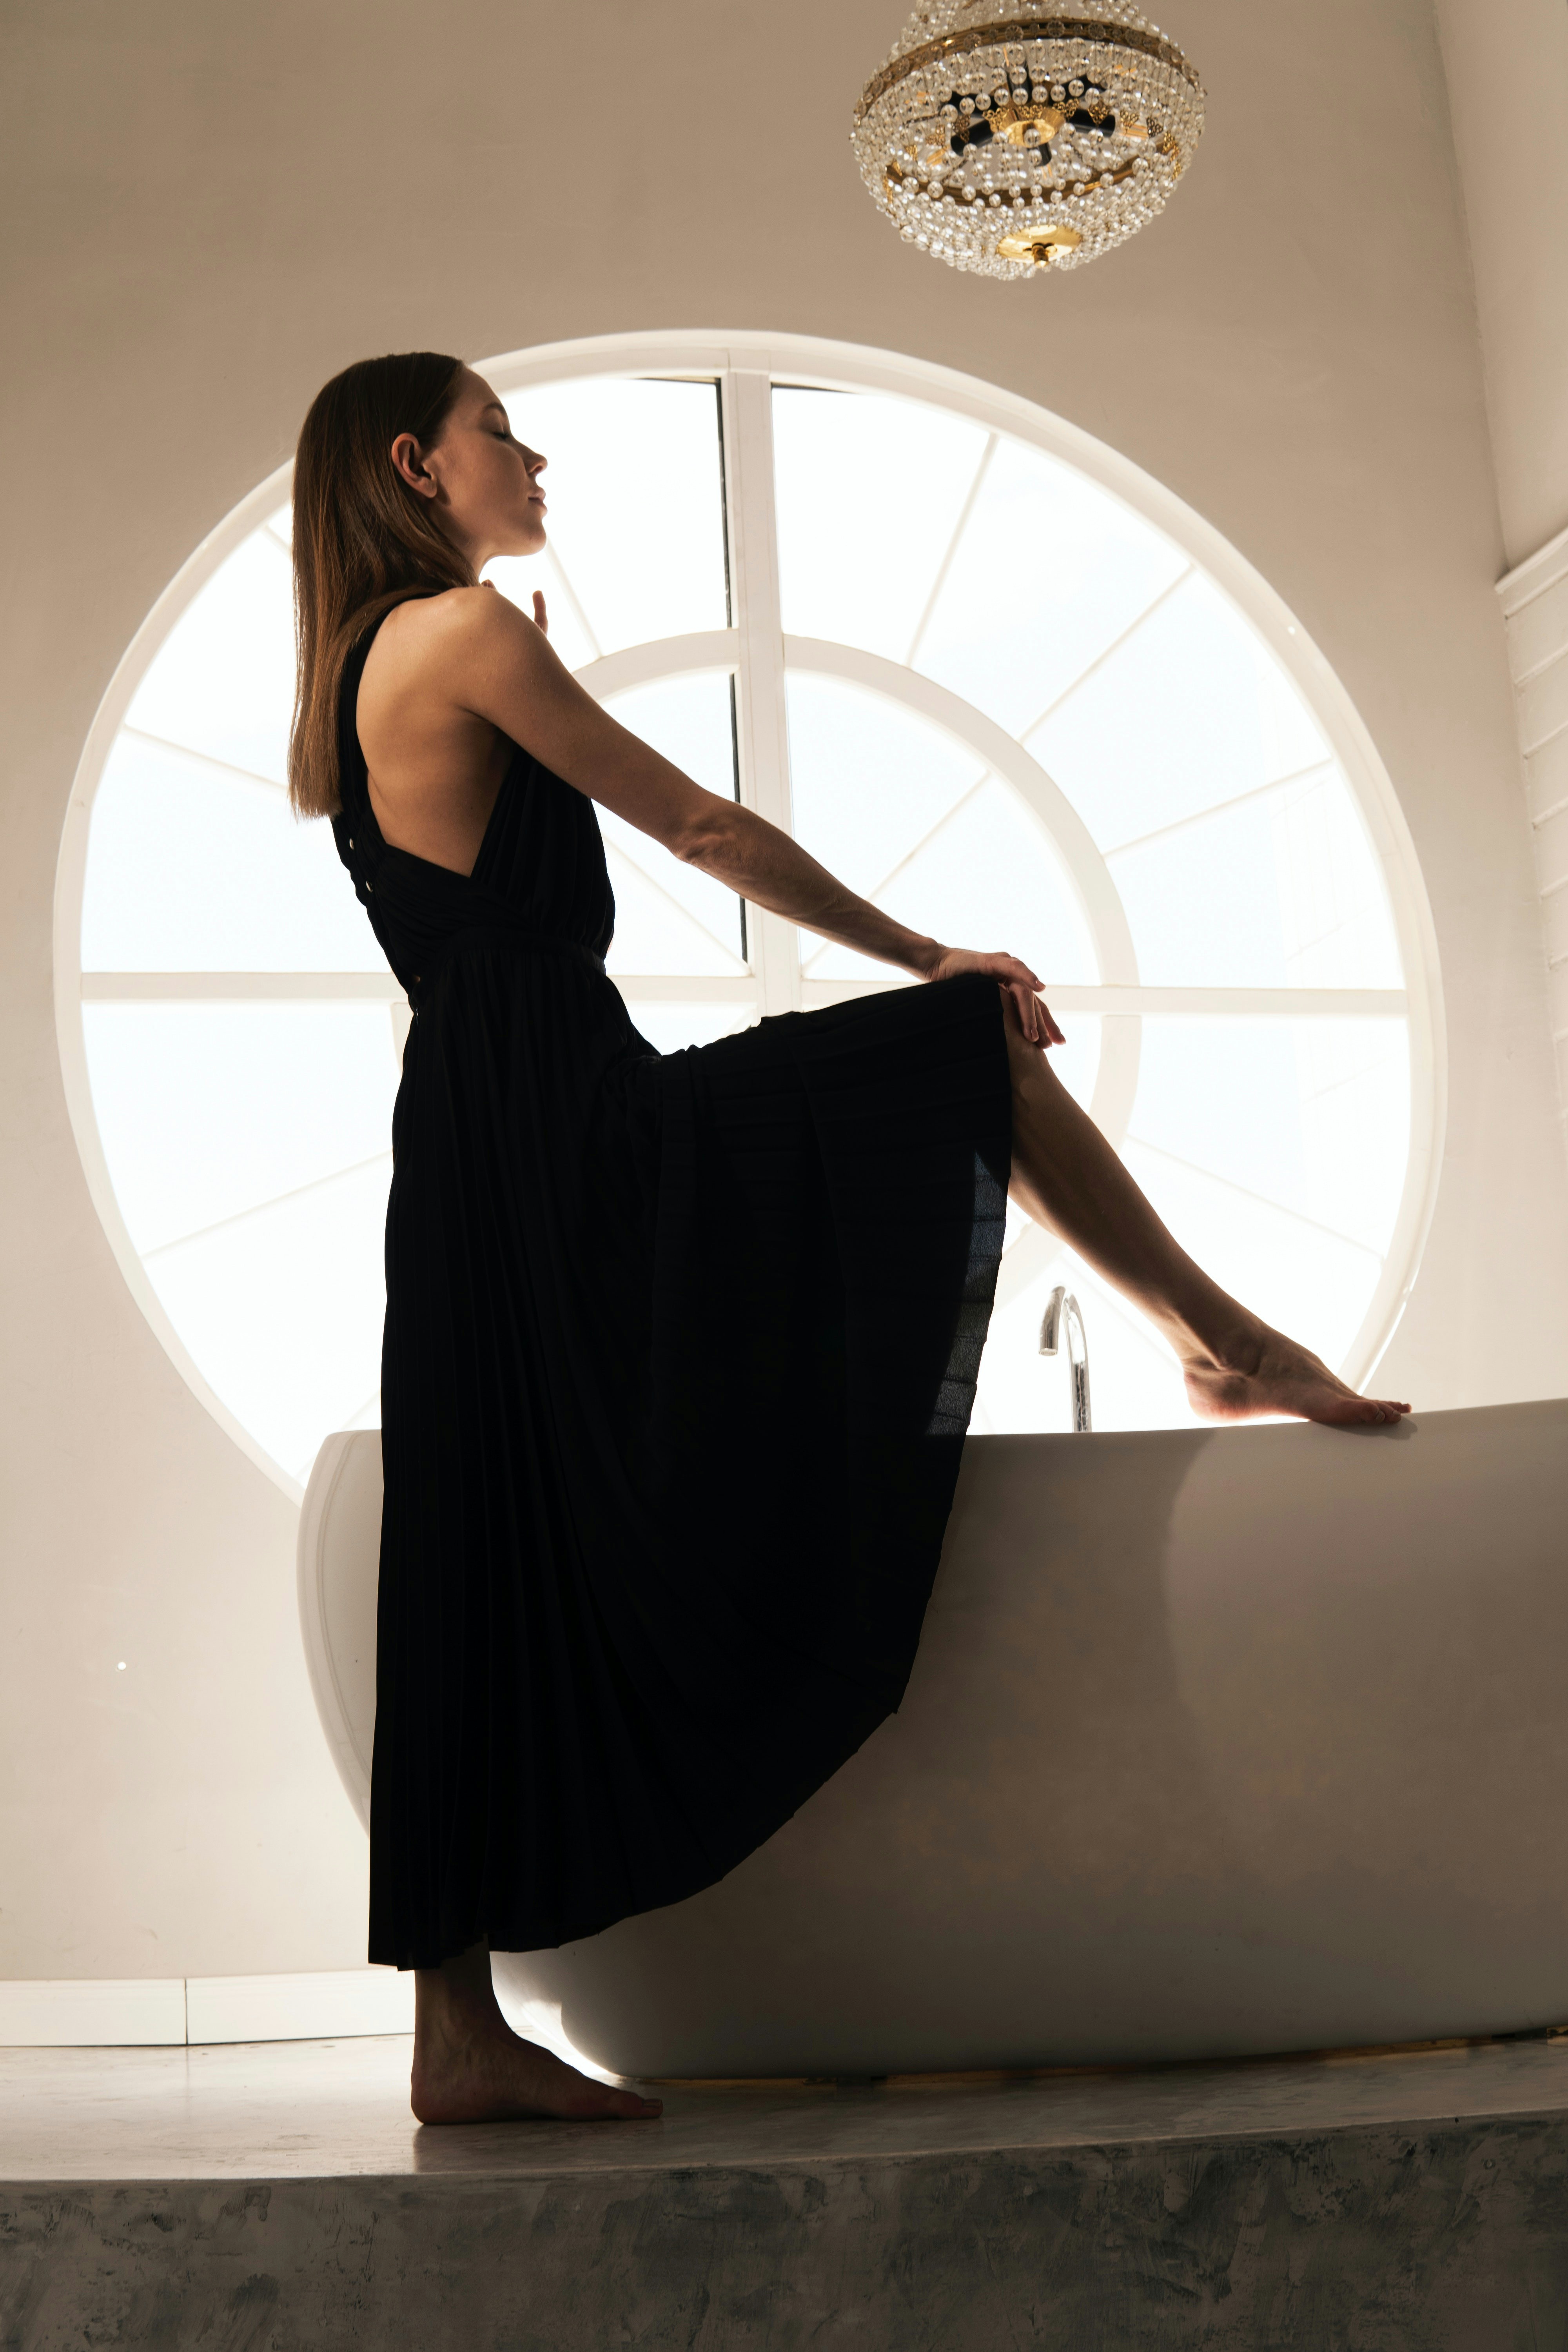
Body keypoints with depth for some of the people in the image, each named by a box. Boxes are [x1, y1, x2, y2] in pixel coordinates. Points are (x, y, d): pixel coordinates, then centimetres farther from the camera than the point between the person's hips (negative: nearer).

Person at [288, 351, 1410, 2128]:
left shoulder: (361, 677, 22)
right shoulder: (463, 628, -6)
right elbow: (703, 828, -5)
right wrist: (931, 958, 2)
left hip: (479, 1172, 10)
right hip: (575, 1139, -10)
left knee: (491, 1597, 7)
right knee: (983, 1048, 4)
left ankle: (460, 2037, 12)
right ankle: (1231, 1346, 17)